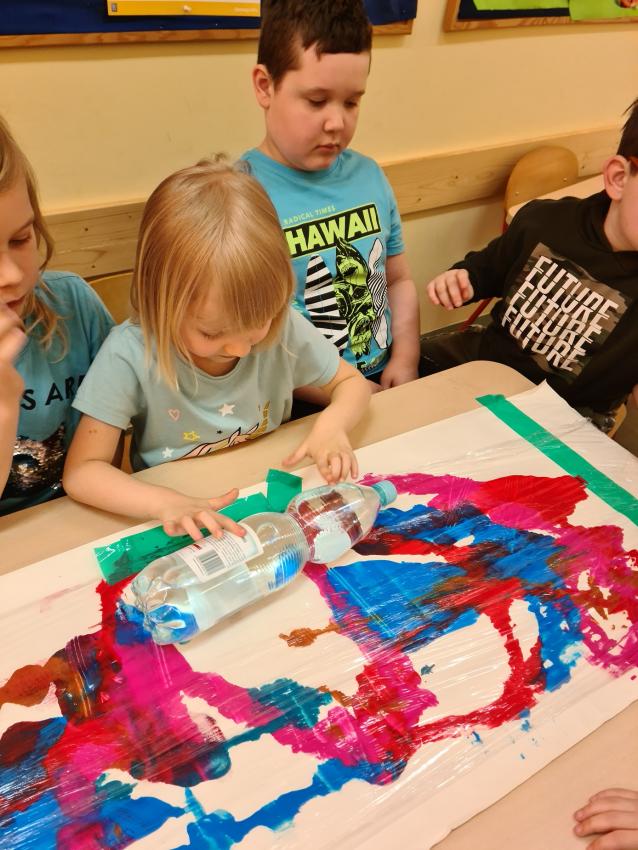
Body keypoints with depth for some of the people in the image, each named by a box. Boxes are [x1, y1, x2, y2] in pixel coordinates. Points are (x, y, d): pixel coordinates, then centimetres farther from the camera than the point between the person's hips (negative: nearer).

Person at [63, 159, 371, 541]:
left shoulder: (284, 329, -14)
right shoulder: (130, 355, -20)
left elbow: (351, 382, 2)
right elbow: (82, 471, -17)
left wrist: (332, 424, -20)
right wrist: (165, 503, -33)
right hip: (187, 528, -2)